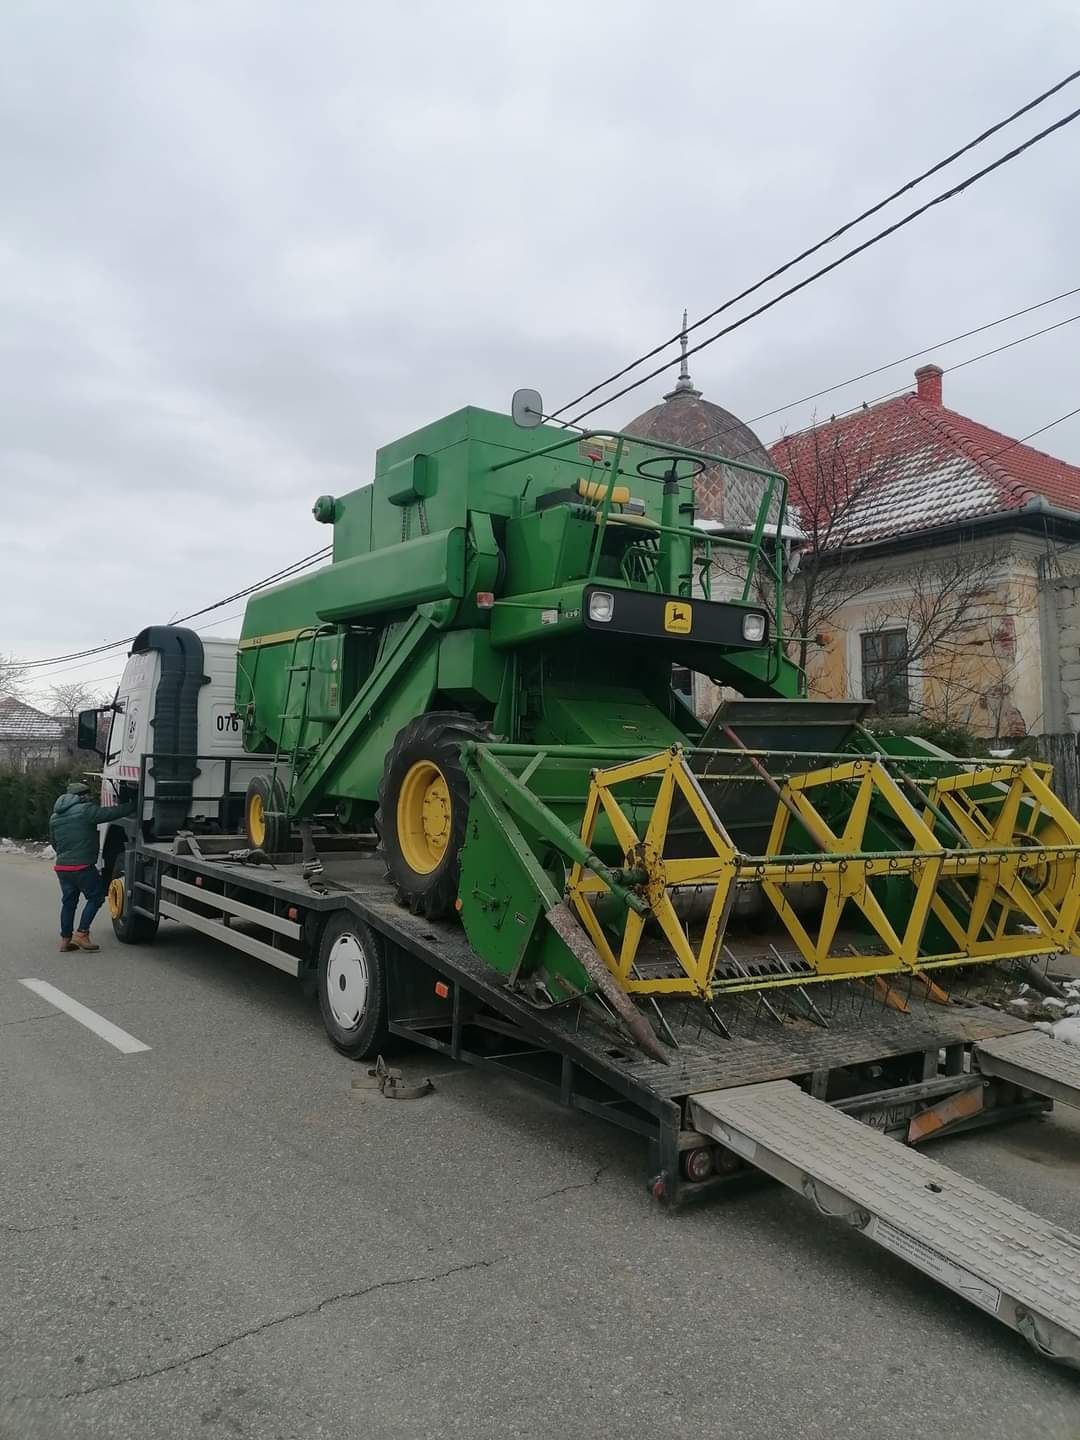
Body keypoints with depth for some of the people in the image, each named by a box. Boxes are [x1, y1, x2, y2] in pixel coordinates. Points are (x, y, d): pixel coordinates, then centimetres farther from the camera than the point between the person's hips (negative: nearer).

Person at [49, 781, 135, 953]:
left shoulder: (55, 817, 15)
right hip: (82, 866, -8)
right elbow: (111, 813, -11)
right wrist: (133, 806, 1)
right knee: (96, 897, 4)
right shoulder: (85, 810, -9)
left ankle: (65, 939, 17)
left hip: (62, 866, 8)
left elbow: (54, 842, 24)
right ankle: (81, 934, -1)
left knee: (69, 901, 15)